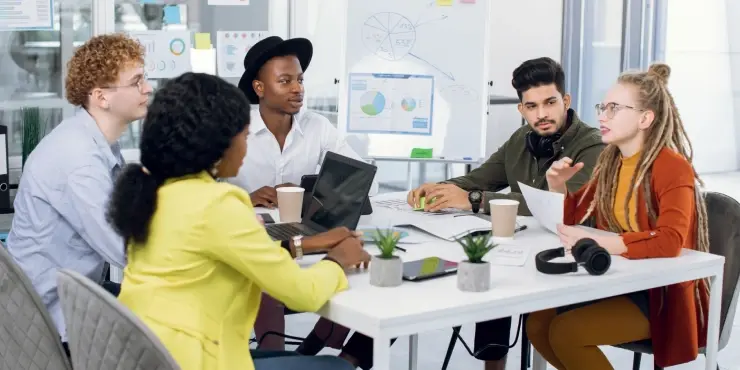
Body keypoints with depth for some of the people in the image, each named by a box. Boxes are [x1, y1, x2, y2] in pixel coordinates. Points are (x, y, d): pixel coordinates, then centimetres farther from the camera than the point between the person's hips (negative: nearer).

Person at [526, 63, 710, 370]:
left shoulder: (672, 168, -18)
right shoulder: (610, 162, 6)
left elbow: (669, 243, -33)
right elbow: (572, 217, 18)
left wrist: (594, 242, -40)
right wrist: (557, 185, -4)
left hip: (661, 294, -7)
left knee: (565, 332, -22)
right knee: (538, 323, -8)